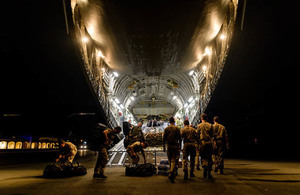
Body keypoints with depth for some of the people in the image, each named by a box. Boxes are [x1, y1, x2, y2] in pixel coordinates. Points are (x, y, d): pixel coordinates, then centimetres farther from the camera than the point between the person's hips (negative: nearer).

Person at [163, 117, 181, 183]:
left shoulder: (166, 129, 3)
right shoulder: (177, 128, -3)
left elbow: (164, 138, 2)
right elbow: (180, 138, -3)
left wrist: (164, 147, 8)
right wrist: (180, 146, 6)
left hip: (169, 146, 3)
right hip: (175, 146, -3)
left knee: (170, 160, 15)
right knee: (174, 160, -4)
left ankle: (172, 173, 26)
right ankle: (171, 174, -19)